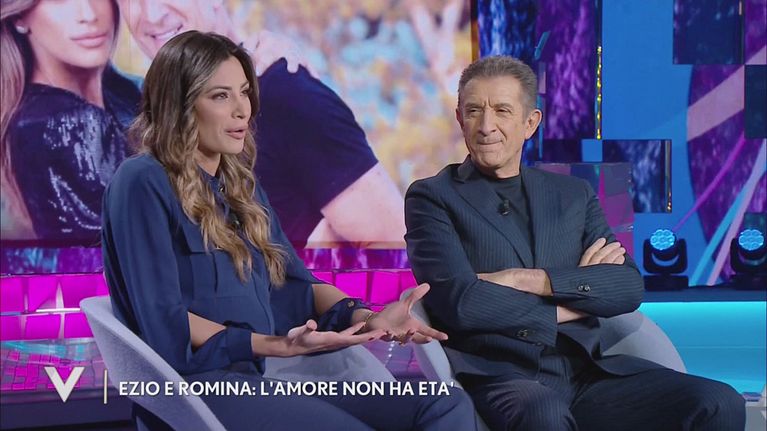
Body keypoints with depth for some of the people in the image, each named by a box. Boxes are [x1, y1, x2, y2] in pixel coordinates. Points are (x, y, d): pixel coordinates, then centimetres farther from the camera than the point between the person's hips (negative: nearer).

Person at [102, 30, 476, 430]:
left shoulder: (242, 186, 23)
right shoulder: (143, 183, -3)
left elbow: (295, 284, 17)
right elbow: (163, 322, -13)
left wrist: (365, 318, -3)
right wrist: (275, 345, -22)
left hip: (259, 382, 8)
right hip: (192, 385, -8)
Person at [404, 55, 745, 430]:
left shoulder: (573, 195, 19)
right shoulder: (432, 198, 7)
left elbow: (629, 288, 5)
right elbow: (459, 302, -9)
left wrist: (532, 280, -9)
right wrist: (573, 299, 0)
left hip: (587, 373, 4)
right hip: (496, 377, -4)